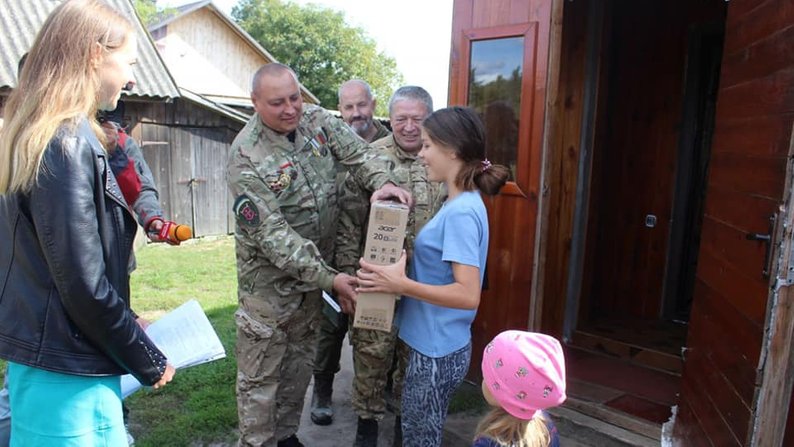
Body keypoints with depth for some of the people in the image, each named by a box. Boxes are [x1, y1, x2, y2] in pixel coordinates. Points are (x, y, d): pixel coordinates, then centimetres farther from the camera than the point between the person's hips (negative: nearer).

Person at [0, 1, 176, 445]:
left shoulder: (37, 136, 8)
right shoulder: (68, 145, -20)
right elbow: (83, 283, -22)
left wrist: (129, 335, 14)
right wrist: (148, 361, -10)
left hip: (44, 354, 9)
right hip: (67, 368, -9)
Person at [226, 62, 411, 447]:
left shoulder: (315, 120, -5)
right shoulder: (246, 157, -23)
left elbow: (357, 151, -2)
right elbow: (272, 235, -26)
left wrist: (382, 181, -26)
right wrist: (330, 279, -28)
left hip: (315, 269, 6)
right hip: (270, 278, -6)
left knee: (300, 362, 21)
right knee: (261, 374, 6)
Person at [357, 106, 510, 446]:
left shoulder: (461, 212, -22)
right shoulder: (460, 204, 7)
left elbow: (468, 294, -27)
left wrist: (401, 285, -27)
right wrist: (397, 271, 4)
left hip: (437, 351, -9)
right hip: (434, 344, 9)